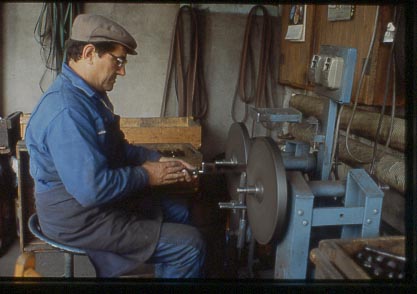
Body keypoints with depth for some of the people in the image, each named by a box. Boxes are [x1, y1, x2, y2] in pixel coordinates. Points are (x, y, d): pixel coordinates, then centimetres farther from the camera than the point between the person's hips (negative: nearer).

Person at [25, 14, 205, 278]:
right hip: (80, 220, -10)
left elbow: (119, 148, 15)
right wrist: (146, 175, -17)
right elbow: (92, 189, -31)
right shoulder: (65, 110, -29)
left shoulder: (91, 94, 5)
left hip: (99, 202, 10)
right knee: (190, 245, -12)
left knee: (179, 214, 20)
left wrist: (158, 160, 1)